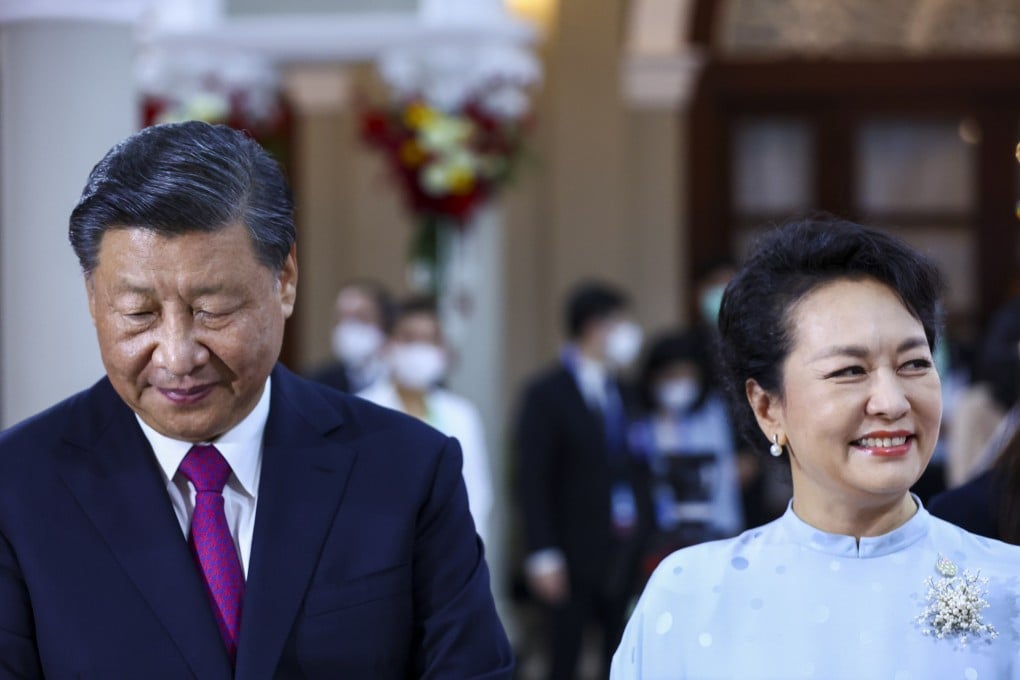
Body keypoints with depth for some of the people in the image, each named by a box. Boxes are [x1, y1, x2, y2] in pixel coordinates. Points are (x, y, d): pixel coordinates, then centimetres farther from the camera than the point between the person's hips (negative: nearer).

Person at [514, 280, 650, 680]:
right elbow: (533, 482, -10)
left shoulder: (621, 394, 11)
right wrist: (543, 556, -15)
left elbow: (629, 469, 14)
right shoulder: (547, 394, -7)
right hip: (574, 555, -5)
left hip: (624, 553, 6)